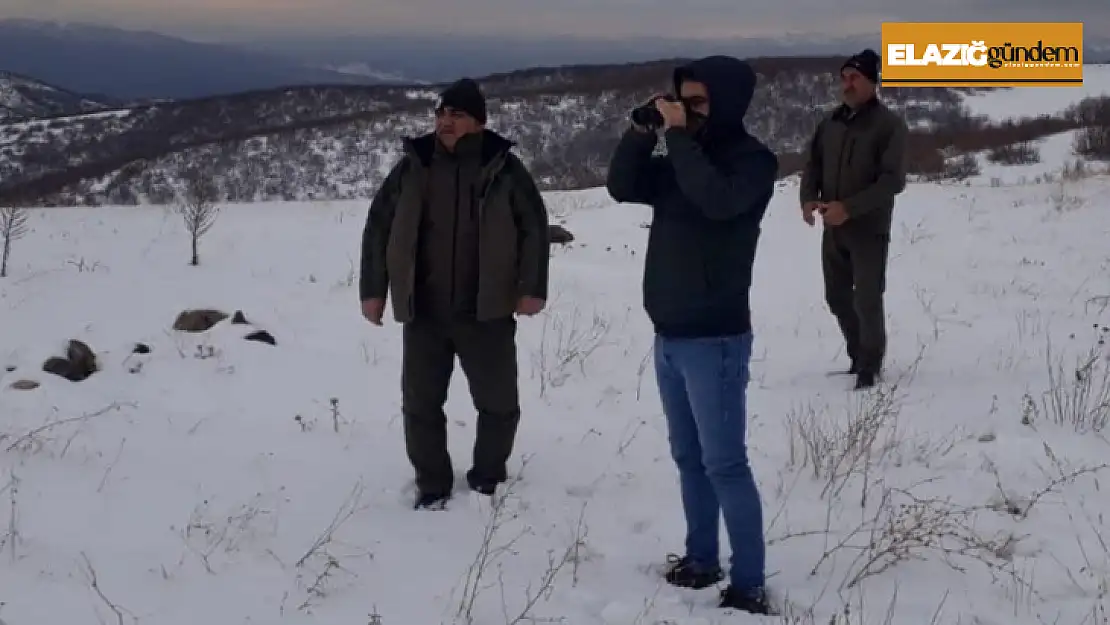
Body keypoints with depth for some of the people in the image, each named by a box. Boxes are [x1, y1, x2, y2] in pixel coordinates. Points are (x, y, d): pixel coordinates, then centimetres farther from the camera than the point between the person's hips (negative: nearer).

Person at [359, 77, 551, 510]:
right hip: (423, 313, 2)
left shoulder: (503, 168, -3)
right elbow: (378, 227, 7)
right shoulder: (412, 167, 2)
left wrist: (532, 288, -7)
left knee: (499, 403, 7)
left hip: (486, 312, -1)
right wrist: (373, 289, 3)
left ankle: (487, 478, 28)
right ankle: (433, 485, 23)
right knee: (421, 403, 6)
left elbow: (534, 228, 0)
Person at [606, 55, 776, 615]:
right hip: (668, 336, 8)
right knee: (689, 458, 14)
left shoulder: (753, 161, -10)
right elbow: (621, 187, 8)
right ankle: (701, 559, 25)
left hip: (715, 340, -7)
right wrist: (641, 131, -5)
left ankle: (748, 586, -2)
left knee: (725, 464, -7)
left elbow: (717, 200, -28)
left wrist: (679, 136, -22)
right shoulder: (681, 159, 12)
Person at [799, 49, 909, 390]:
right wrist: (809, 199, -8)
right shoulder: (830, 121, 7)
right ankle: (858, 356, 31)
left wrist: (849, 207, -24)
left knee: (867, 301, -4)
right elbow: (812, 164, 12)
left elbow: (893, 180, -16)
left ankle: (870, 366, 14)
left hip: (869, 229, -6)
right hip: (832, 229, 6)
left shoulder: (889, 124, -10)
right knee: (838, 298, 13)